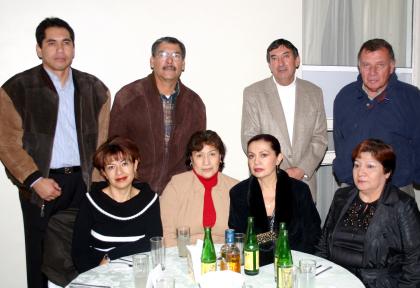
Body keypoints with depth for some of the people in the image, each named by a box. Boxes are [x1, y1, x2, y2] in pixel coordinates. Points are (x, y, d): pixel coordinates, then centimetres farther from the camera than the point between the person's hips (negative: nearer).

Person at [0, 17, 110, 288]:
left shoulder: (94, 88, 9)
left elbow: (104, 140, 8)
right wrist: (35, 180, -12)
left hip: (84, 182, 2)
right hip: (41, 184, -2)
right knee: (42, 257, 9)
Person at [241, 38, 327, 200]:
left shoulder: (314, 93, 9)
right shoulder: (253, 93, 2)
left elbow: (320, 138, 7)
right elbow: (249, 140, -3)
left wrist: (302, 170, -7)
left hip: (305, 182, 2)